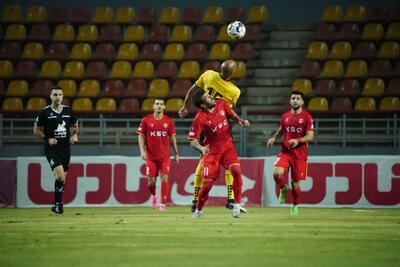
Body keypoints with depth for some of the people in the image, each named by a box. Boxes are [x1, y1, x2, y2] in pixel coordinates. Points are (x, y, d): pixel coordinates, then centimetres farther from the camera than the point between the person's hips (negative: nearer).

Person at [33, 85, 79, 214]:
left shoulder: (68, 111, 5)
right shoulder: (45, 112, -5)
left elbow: (75, 125, 19)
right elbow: (36, 130, 1)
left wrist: (74, 134, -2)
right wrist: (47, 139, -13)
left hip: (65, 149, 4)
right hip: (52, 149, -4)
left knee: (62, 178, 8)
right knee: (60, 176, -20)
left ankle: (57, 205, 21)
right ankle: (58, 203, -7)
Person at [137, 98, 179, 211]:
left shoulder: (169, 121, 2)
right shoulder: (146, 120, -1)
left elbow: (172, 138, 9)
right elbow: (141, 136, 3)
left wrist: (176, 153, 8)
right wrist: (142, 151, -8)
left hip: (165, 156, 0)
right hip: (151, 156, 0)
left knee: (164, 178, -9)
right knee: (150, 180, 1)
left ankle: (163, 203, -1)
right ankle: (153, 196, 32)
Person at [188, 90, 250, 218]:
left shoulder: (221, 104, -4)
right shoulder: (200, 119, -19)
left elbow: (232, 114, 17)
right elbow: (192, 140, -17)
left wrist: (240, 121, -3)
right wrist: (201, 148, -37)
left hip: (227, 146, 3)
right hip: (211, 151, -3)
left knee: (236, 170, -21)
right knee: (207, 183, -7)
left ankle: (237, 205, -11)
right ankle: (198, 210, 18)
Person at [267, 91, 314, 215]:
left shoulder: (307, 117, -4)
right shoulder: (285, 116, 9)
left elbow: (310, 136, -8)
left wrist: (298, 140, -25)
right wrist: (273, 138, 2)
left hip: (300, 154, -3)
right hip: (285, 152, 3)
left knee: (295, 182, 1)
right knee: (276, 173, -22)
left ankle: (295, 205, 25)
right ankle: (283, 188, 10)